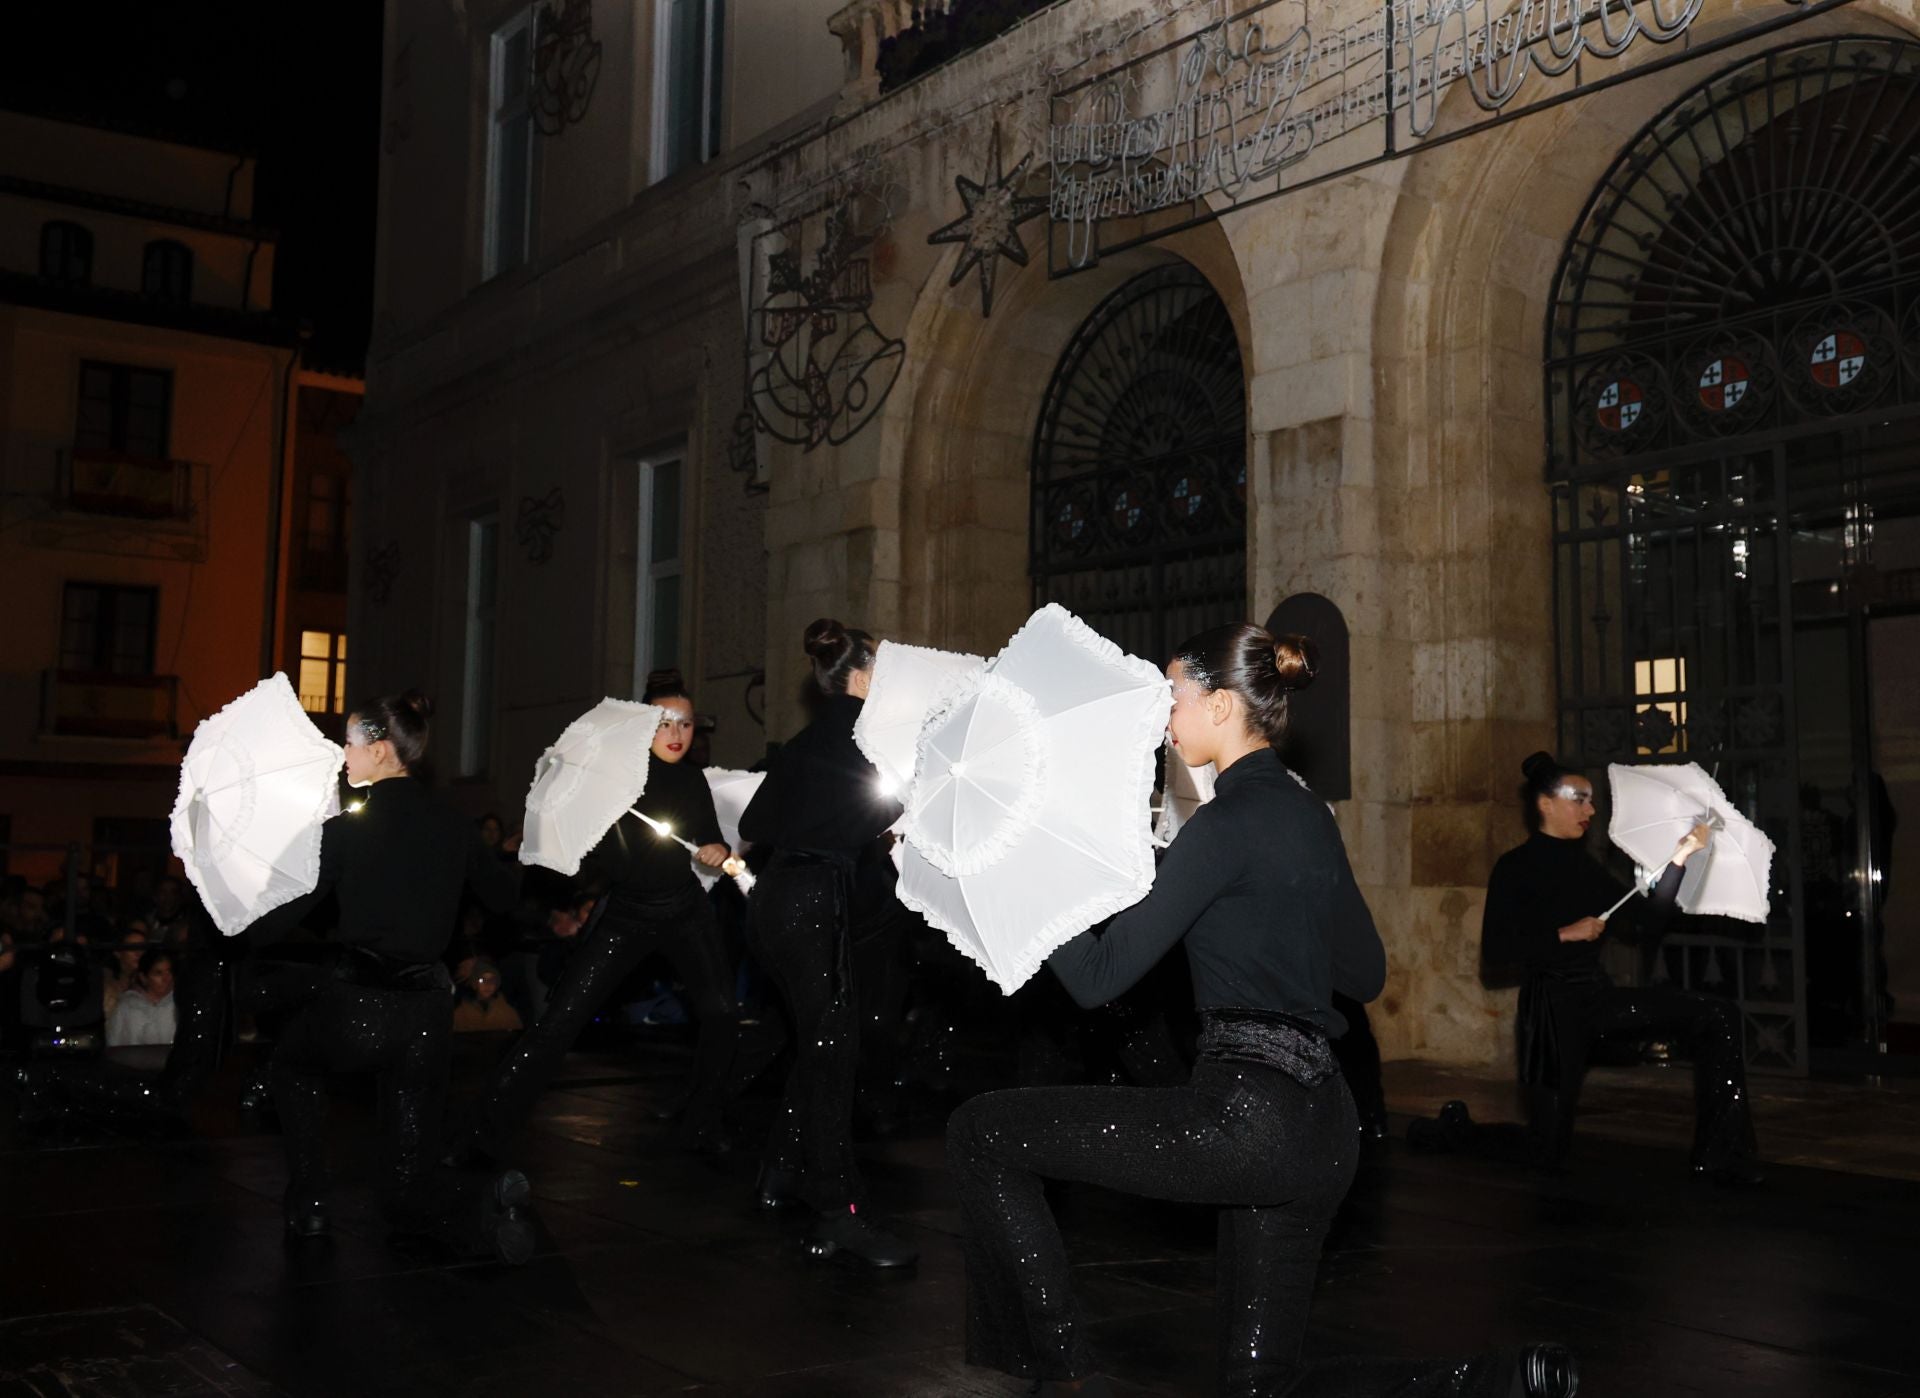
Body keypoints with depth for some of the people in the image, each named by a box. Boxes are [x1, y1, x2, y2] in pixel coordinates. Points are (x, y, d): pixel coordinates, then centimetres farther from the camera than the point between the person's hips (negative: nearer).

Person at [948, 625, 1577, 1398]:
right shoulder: (1309, 815, 14)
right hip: (1318, 1126, 9)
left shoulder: (1228, 820, -11)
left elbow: (1099, 976, -12)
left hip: (1247, 1112, -9)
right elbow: (1365, 973, 24)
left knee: (982, 1132, 1)